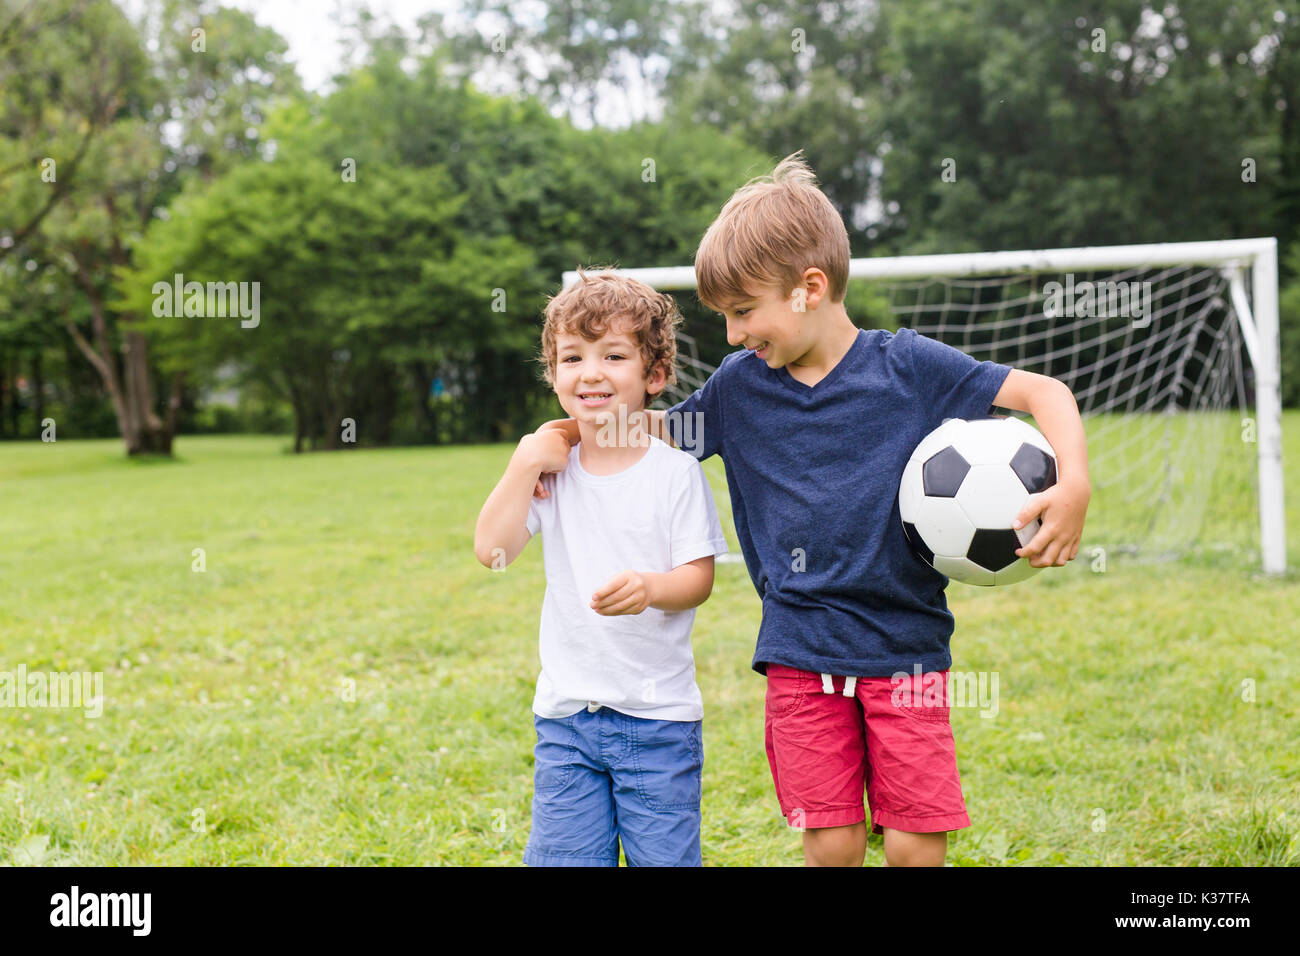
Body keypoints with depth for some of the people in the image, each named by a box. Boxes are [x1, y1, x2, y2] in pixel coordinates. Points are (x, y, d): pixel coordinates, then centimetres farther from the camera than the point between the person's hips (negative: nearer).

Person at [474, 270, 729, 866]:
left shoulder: (675, 472, -4)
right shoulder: (551, 470, 4)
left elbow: (699, 578, -7)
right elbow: (491, 551, -7)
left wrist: (651, 587, -27)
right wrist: (524, 466, -12)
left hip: (659, 712, -2)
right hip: (566, 710, 3)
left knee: (663, 857, 2)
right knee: (563, 855, 6)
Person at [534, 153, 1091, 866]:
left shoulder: (909, 365, -5)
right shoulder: (739, 385, 4)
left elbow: (1044, 392, -3)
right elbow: (660, 428, 20)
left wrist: (1073, 487, -19)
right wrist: (572, 431, 4)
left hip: (906, 648, -2)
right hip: (800, 653, 2)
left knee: (918, 847, -2)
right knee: (832, 844, -1)